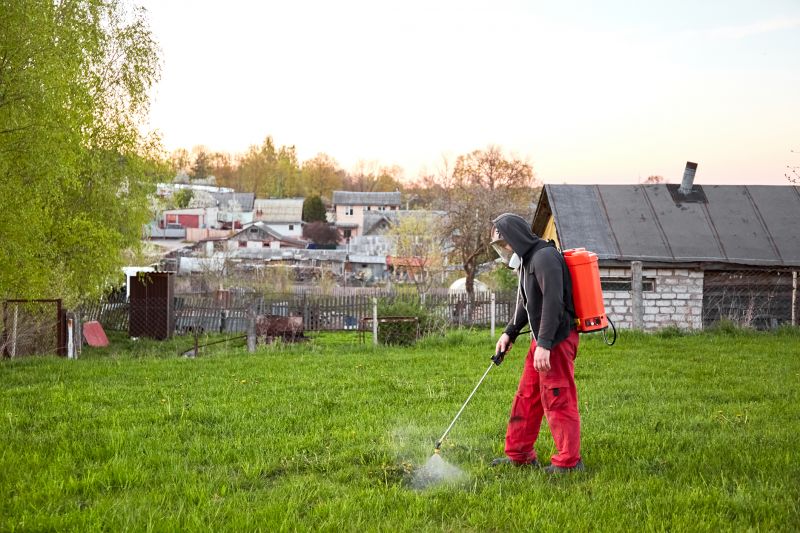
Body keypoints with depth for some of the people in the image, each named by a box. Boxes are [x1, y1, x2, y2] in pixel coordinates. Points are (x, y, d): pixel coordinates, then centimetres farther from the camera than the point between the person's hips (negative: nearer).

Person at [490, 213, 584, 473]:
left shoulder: (544, 257, -17)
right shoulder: (527, 259, 16)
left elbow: (553, 302, -26)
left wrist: (544, 344, -28)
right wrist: (509, 333, 23)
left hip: (557, 340, -10)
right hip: (541, 339, 11)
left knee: (558, 399, -6)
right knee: (527, 396, 14)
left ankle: (569, 461, 2)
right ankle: (519, 454, 23)